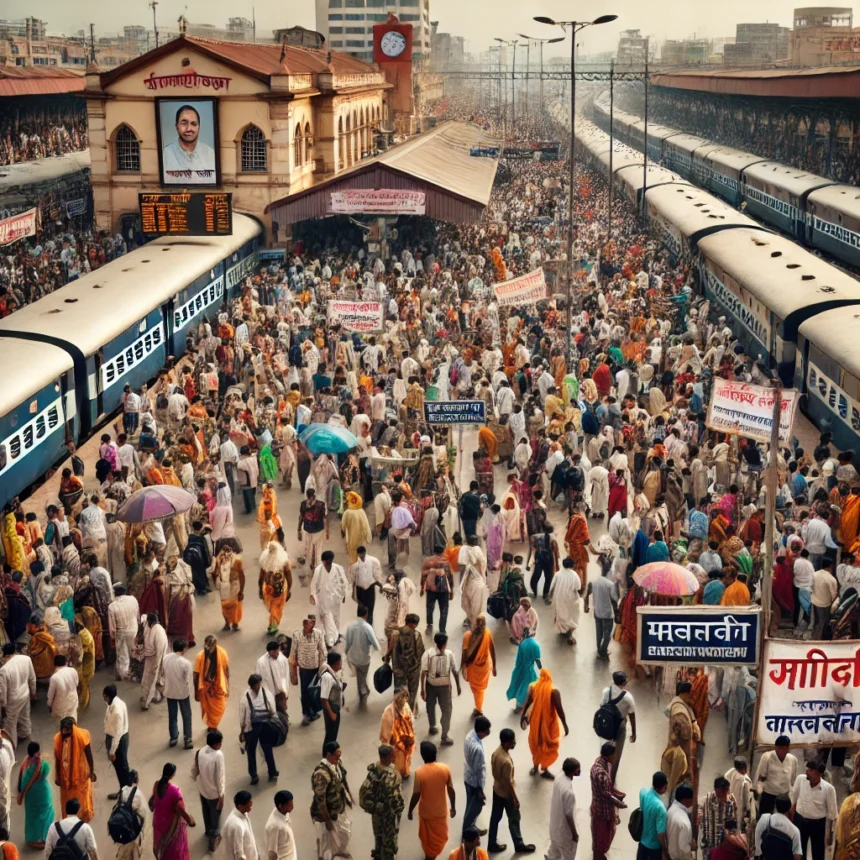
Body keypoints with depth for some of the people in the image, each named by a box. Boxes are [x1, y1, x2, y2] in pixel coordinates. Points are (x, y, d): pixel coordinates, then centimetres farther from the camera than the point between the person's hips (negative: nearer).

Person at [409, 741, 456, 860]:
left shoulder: (419, 772, -24)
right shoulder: (445, 769, -16)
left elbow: (416, 795, -18)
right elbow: (451, 790, -7)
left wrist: (410, 811, -2)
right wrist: (453, 807, 8)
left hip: (426, 811, -2)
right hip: (441, 810, 2)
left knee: (427, 837, 24)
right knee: (439, 836, 26)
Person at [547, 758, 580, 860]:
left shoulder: (559, 779, -12)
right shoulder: (568, 791, -38)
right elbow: (569, 815, -27)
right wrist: (575, 833, -12)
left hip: (555, 823, 7)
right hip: (564, 828, -7)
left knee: (555, 846, 31)